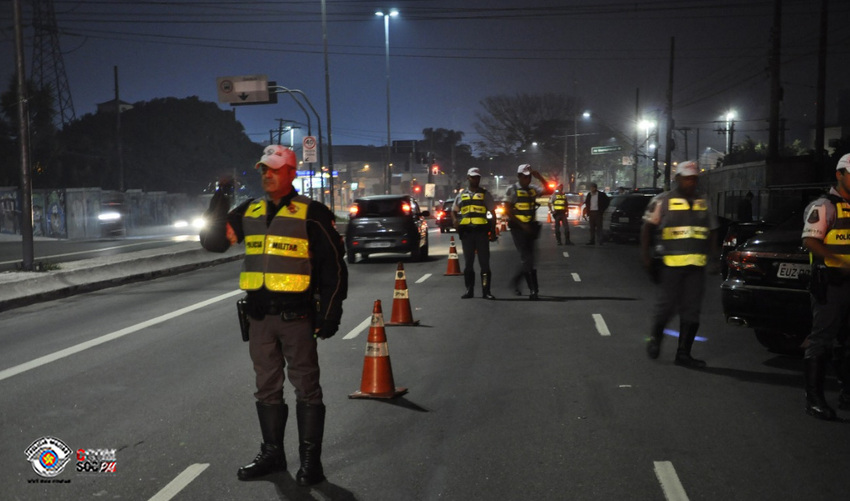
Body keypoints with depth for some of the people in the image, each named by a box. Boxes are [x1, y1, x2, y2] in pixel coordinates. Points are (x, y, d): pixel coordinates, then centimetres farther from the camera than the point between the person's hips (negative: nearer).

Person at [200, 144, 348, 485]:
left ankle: (310, 460, 11)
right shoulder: (249, 212, 11)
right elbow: (214, 242, 11)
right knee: (267, 388, 14)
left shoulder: (311, 214, -5)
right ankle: (272, 454, 27)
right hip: (259, 315, 6)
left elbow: (333, 266, -5)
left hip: (296, 315, -5)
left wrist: (330, 313, -9)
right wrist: (218, 201, -1)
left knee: (306, 387, 2)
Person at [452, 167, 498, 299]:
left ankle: (486, 291, 0)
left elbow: (492, 213, 7)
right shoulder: (462, 195, 15)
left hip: (481, 231, -2)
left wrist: (493, 230, -2)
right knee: (468, 262, 8)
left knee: (484, 262, -3)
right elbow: (454, 211, 18)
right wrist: (455, 220, -5)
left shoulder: (485, 194, 8)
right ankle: (469, 290, 16)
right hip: (466, 232, 3)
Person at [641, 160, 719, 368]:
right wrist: (646, 255, -6)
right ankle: (655, 338, 25)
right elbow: (648, 228, 1)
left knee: (691, 310, 3)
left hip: (697, 265, 4)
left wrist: (713, 258, 11)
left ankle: (683, 353, 10)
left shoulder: (703, 202, 15)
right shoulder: (662, 201, 1)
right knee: (667, 305, -3)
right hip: (671, 263, -4)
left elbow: (711, 232, 20)